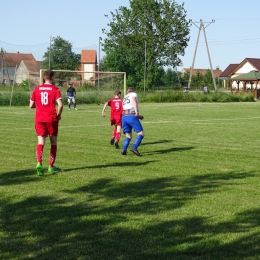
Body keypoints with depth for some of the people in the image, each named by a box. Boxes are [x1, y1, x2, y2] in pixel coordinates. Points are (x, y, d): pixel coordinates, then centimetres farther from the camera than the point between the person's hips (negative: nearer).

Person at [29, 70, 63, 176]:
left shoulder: (37, 89, 6)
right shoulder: (55, 89, -4)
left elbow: (31, 105, 7)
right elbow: (60, 105, -16)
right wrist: (59, 115, 1)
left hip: (39, 119, 2)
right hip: (52, 119, -2)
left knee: (41, 142, -2)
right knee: (53, 142, 13)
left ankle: (39, 163, -25)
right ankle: (51, 166, 19)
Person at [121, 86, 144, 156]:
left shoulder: (125, 98, 32)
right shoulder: (134, 94, 14)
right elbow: (133, 99, -11)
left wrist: (138, 116, 27)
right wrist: (137, 111, -19)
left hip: (124, 117, 6)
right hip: (132, 117, -6)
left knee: (128, 136, 13)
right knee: (141, 134, -4)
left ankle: (124, 150, -9)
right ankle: (134, 148, -24)